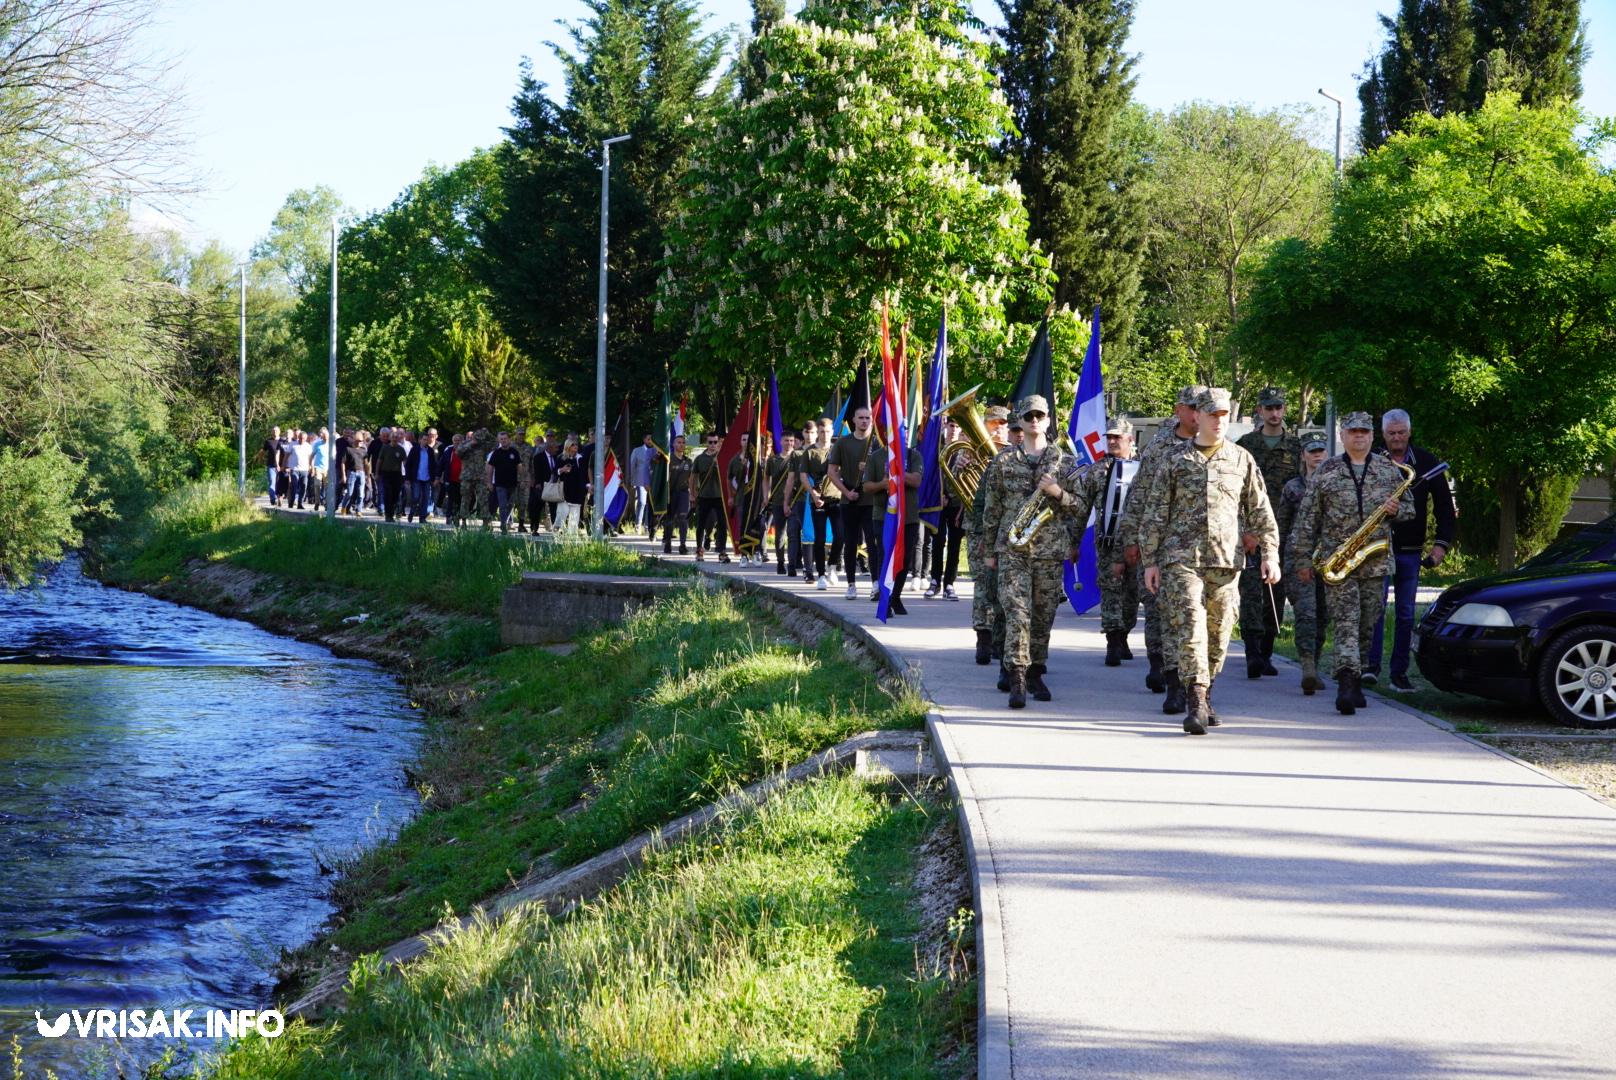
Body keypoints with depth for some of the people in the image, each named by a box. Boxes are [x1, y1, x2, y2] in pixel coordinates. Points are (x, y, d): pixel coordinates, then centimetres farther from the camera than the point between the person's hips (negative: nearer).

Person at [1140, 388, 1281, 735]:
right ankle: (1196, 703, -19)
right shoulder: (1174, 461, 5)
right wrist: (1150, 561, 2)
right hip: (1181, 558, -2)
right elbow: (1153, 513, 6)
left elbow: (1261, 511, 12)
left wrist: (1270, 554, 4)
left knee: (1218, 634, 7)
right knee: (1190, 627, -15)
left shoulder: (1242, 460, 10)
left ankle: (1204, 698, 23)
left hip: (1226, 561, 2)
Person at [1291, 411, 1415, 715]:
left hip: (1376, 562, 3)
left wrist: (1396, 510, -6)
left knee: (1367, 625, 8)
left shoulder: (1388, 470, 11)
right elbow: (1307, 516, 4)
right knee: (1346, 621, -14)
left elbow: (1409, 507, 18)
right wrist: (1303, 559, 1)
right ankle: (1348, 683, -24)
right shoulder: (1327, 471, 4)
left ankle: (1351, 681, 21)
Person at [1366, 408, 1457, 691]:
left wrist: (1442, 543, -2)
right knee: (1376, 605, -15)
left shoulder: (1427, 463, 4)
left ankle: (1399, 673, 10)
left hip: (1410, 551, 2)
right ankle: (1371, 665, -15)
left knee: (1405, 614, 5)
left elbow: (1445, 507, 7)